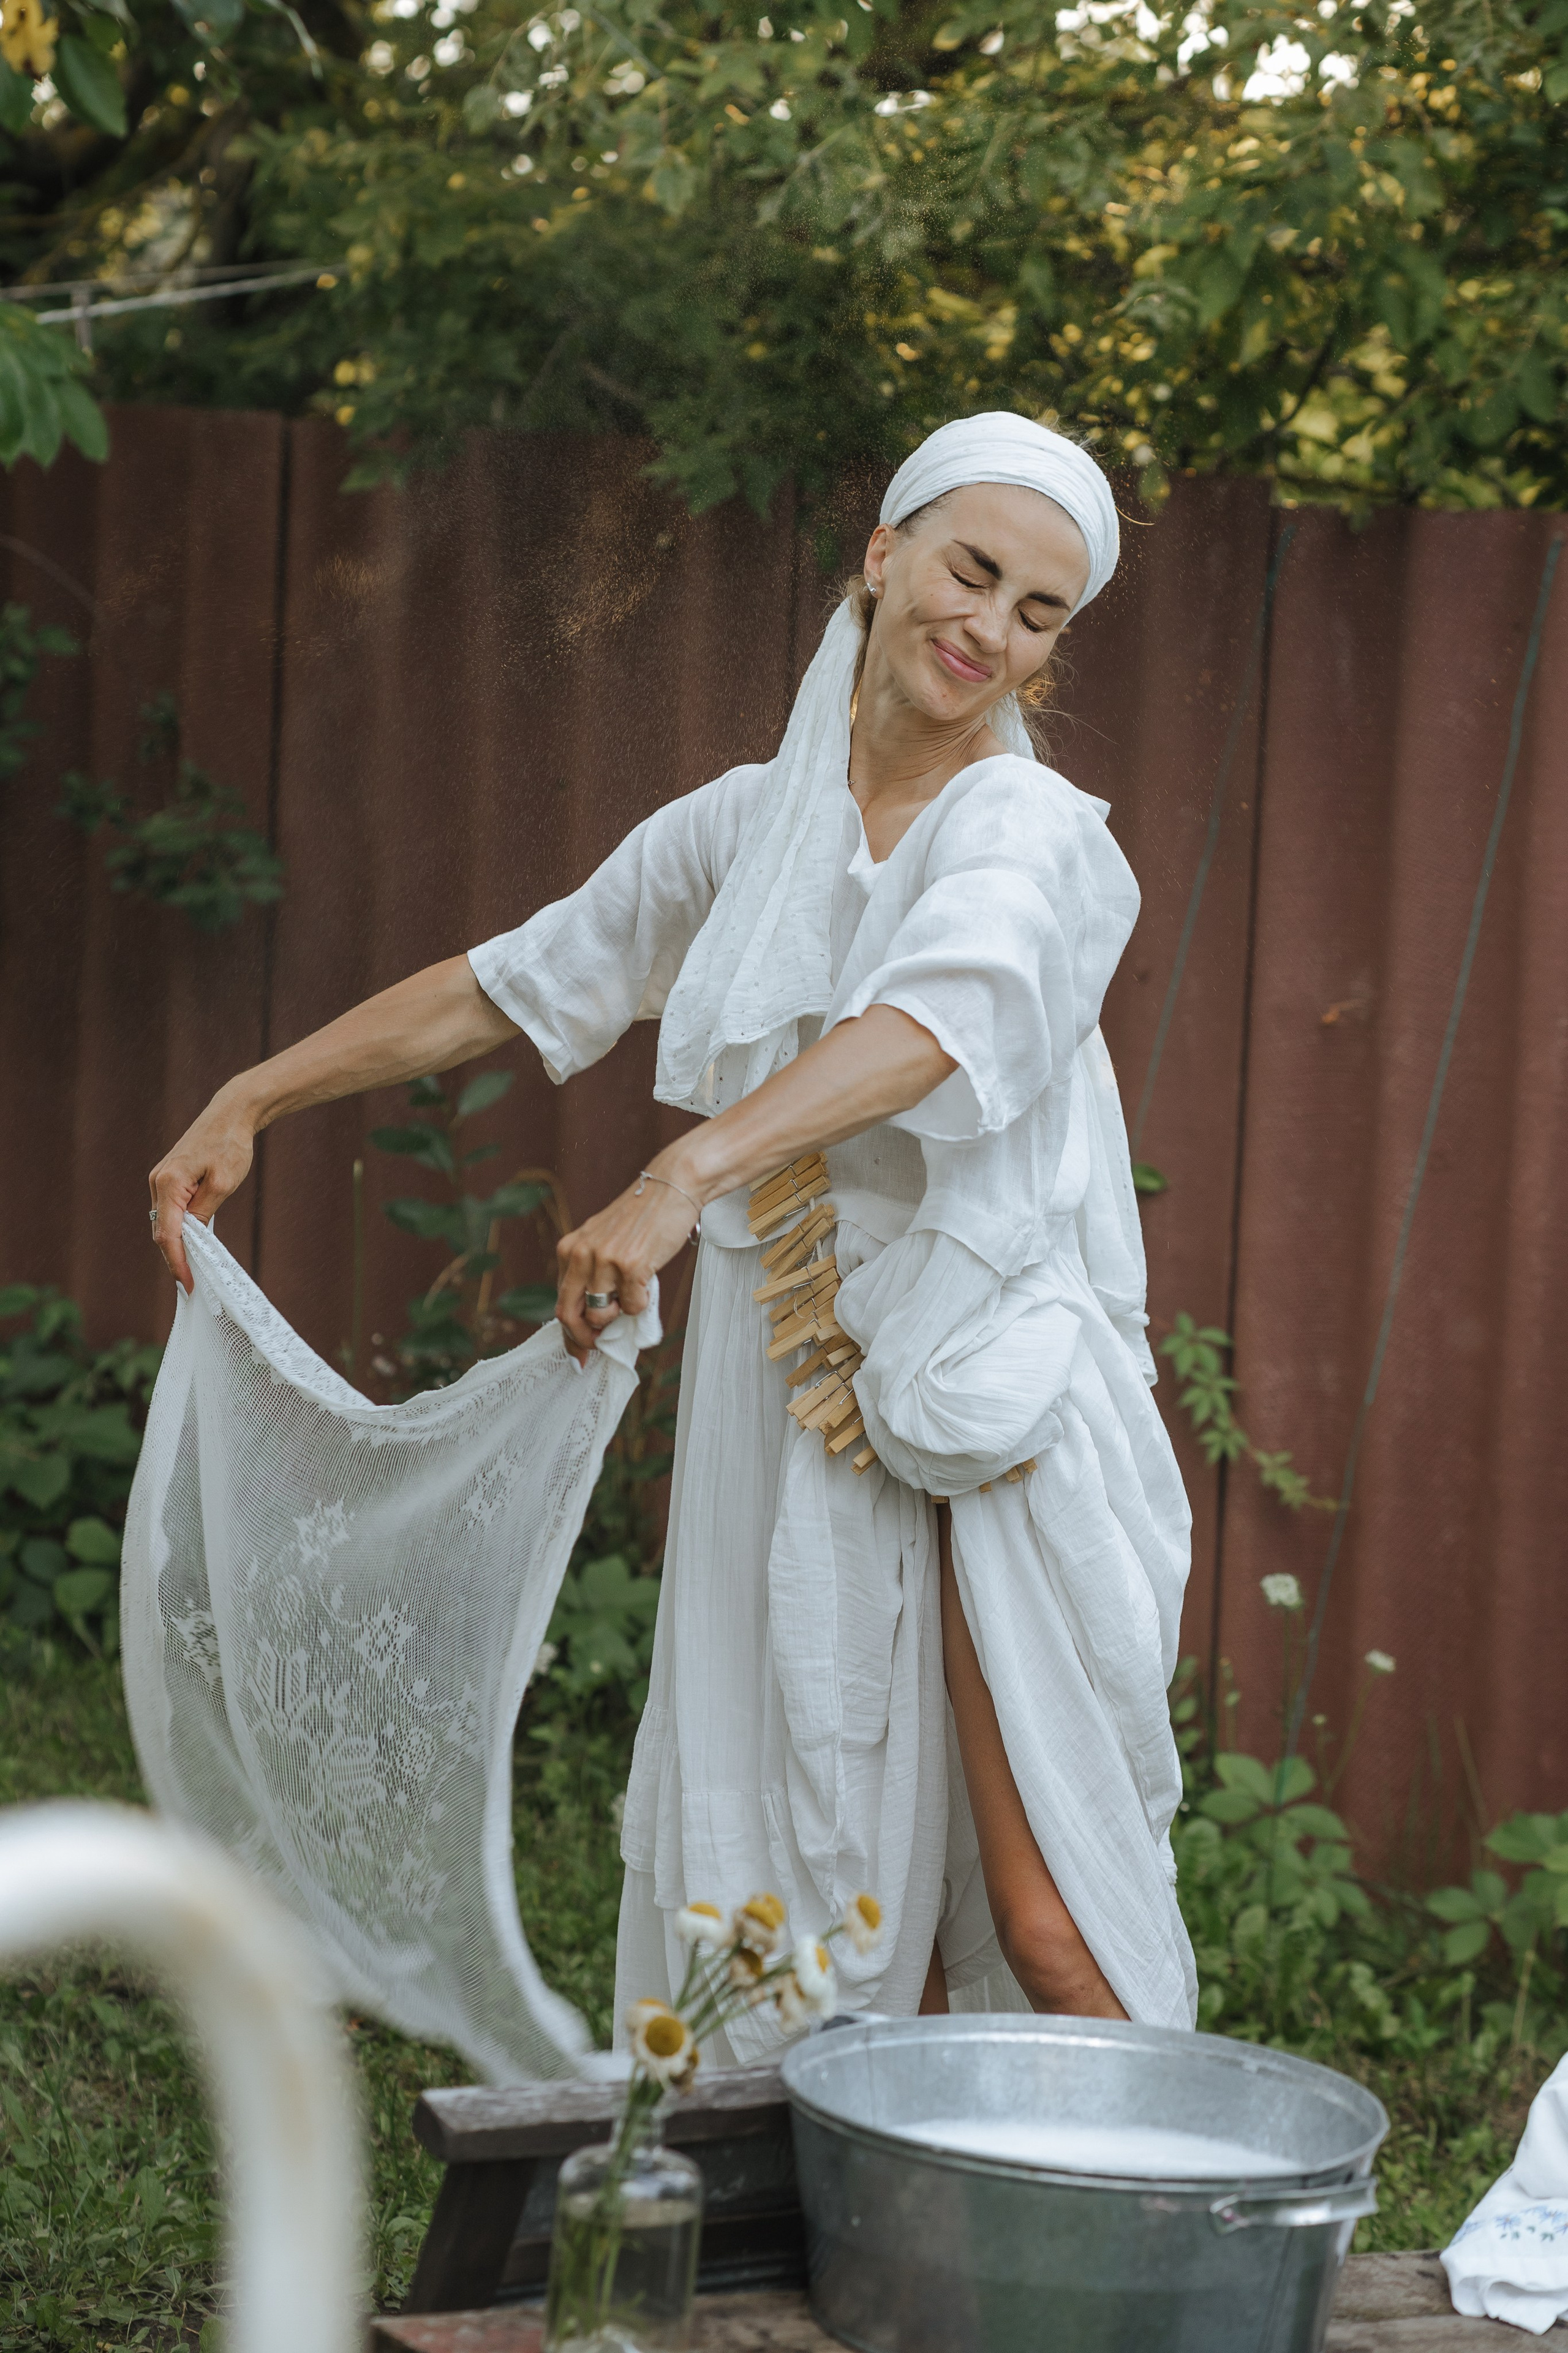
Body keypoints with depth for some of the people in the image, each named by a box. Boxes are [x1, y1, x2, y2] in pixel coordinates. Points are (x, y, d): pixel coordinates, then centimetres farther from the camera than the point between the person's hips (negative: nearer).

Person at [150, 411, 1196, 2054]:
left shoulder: (1036, 838, -8)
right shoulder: (745, 827, 9)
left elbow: (938, 1020, -29)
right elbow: (513, 984, 20)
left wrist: (682, 1178, -43)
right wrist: (250, 1100, 19)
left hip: (1002, 1428, -4)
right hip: (792, 1425, 4)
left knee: (1050, 1930, -7)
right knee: (829, 1902, 5)